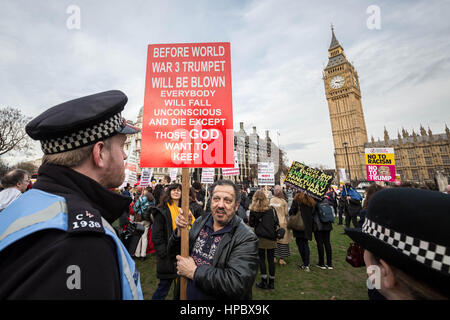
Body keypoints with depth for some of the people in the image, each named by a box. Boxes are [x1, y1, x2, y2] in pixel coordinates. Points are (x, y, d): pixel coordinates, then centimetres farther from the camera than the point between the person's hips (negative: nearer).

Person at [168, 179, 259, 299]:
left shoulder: (246, 239, -24)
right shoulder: (200, 222, -7)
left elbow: (237, 284, -32)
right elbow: (175, 254, 1)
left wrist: (194, 271, -26)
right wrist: (180, 230, -20)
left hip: (219, 297, -4)